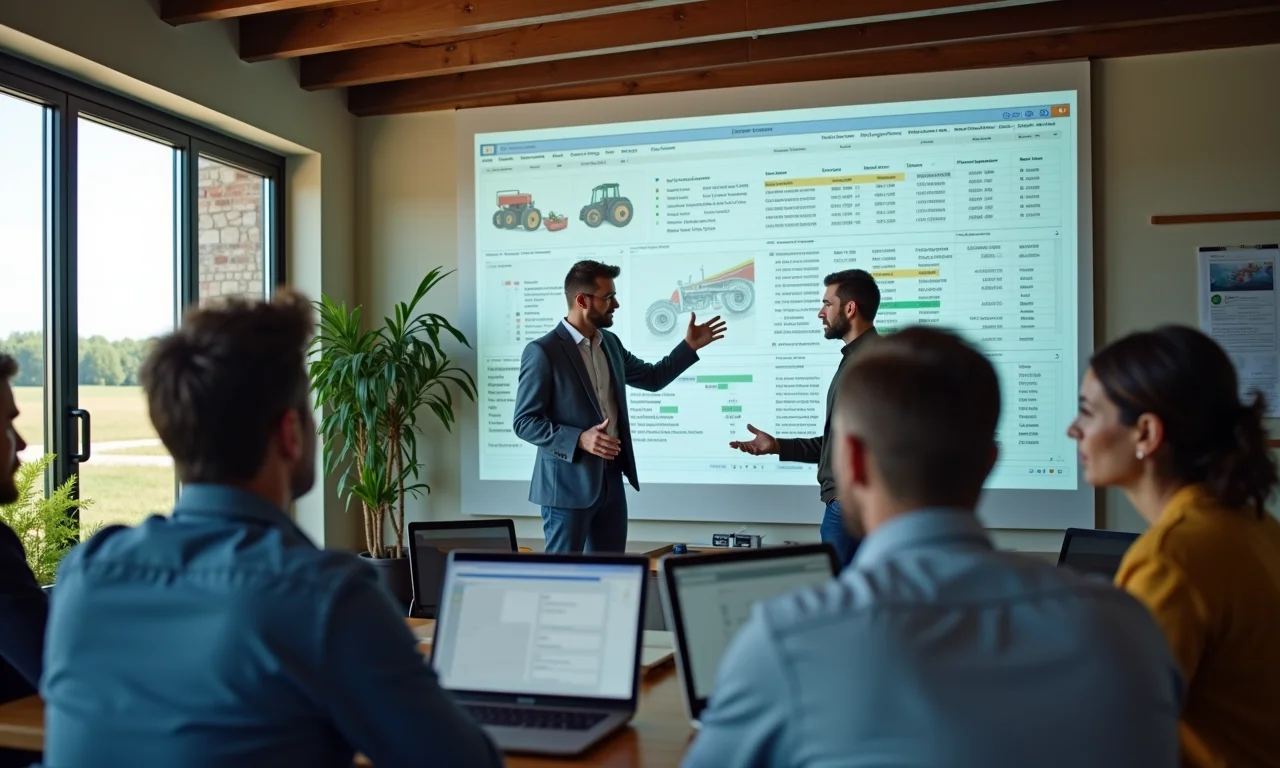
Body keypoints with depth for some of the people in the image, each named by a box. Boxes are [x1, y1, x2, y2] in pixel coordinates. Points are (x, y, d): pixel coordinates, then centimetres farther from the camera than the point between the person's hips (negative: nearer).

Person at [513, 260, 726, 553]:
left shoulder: (610, 343, 10)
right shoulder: (543, 352, -13)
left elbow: (652, 377, 24)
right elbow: (524, 422, -14)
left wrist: (689, 346, 13)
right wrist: (579, 439, -25)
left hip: (611, 479, 7)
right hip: (568, 483, -7)